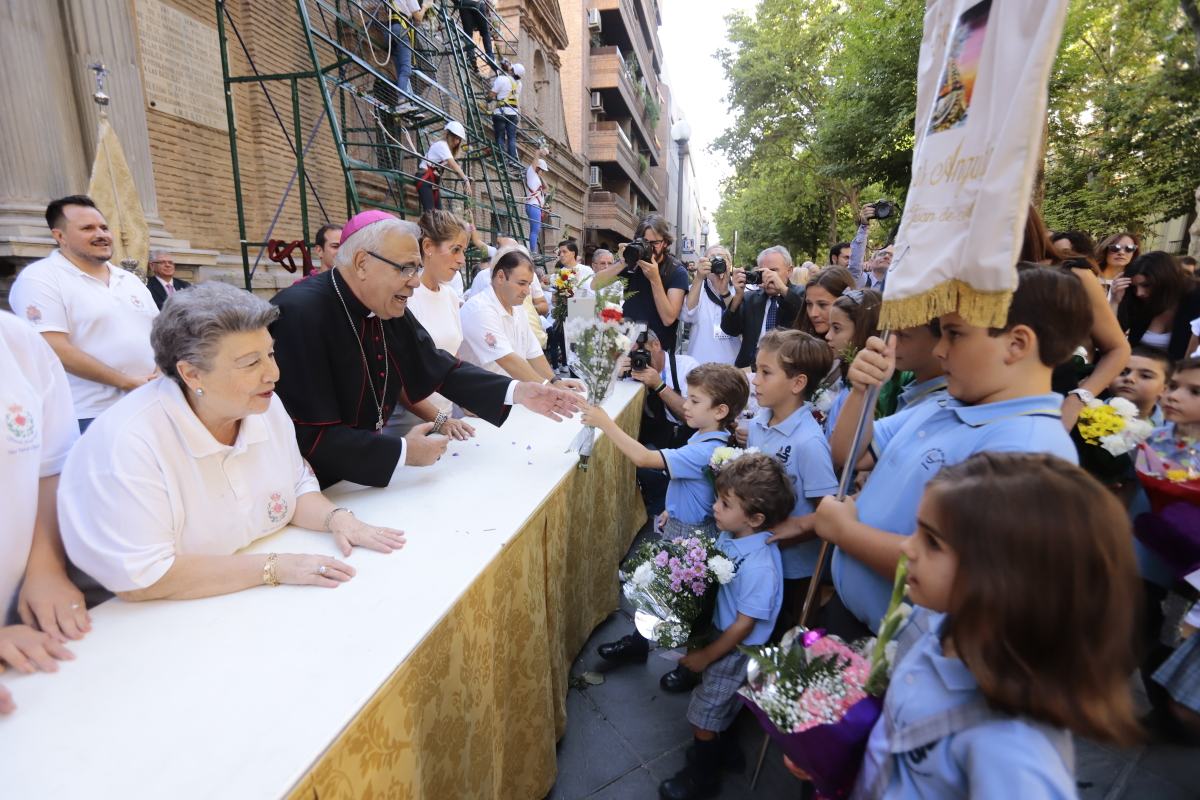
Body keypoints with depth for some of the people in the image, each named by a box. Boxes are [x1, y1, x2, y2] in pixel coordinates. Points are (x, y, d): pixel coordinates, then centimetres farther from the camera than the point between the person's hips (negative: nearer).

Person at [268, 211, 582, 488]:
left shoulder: (390, 310, -1)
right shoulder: (300, 314, -23)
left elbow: (443, 371, 4)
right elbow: (308, 438, -26)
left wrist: (517, 392, -8)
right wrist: (402, 452, -23)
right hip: (313, 489, -6)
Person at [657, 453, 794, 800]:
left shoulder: (760, 567, -35)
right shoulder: (729, 535, -14)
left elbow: (745, 625, -25)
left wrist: (706, 655, -15)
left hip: (736, 651, -7)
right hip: (718, 633, 7)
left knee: (704, 715, 15)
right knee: (722, 707, 29)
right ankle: (724, 750, 56)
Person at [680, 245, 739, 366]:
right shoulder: (696, 289, 2)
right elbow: (686, 316, -18)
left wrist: (724, 291, -24)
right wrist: (699, 278, -28)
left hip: (732, 364, 1)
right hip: (699, 364, -1)